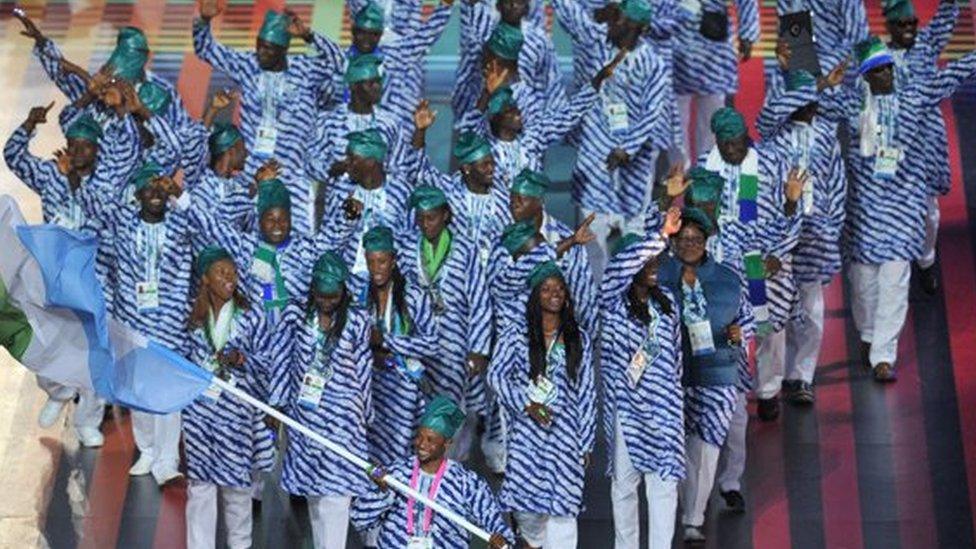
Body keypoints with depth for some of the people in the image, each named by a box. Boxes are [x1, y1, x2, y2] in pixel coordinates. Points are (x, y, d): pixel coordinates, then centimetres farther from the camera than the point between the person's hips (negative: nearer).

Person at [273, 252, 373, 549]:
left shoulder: (356, 321, -6)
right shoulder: (297, 315, 0)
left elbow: (362, 369, 0)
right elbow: (284, 360, 6)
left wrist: (363, 414, 4)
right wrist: (276, 403, 7)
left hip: (341, 415, -3)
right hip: (304, 412, 3)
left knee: (335, 494, -7)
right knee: (312, 490, 12)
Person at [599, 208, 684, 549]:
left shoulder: (666, 300, 7)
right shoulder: (613, 301, -8)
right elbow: (622, 265, -29)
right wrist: (662, 235, -33)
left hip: (663, 407, 3)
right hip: (626, 406, -3)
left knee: (664, 482, 1)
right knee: (624, 482, 10)